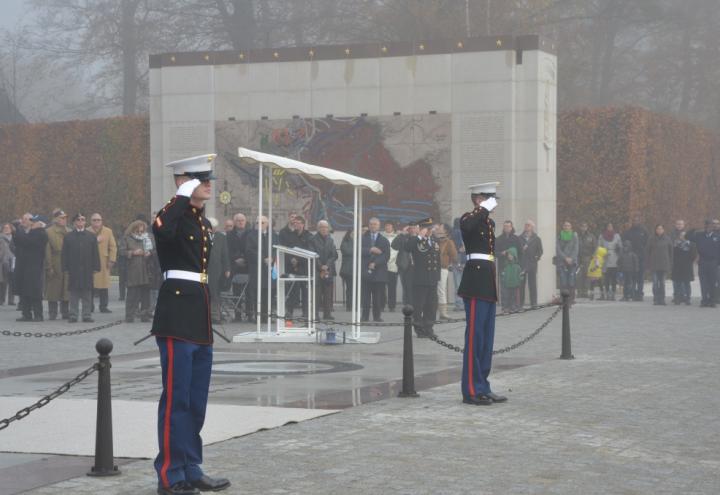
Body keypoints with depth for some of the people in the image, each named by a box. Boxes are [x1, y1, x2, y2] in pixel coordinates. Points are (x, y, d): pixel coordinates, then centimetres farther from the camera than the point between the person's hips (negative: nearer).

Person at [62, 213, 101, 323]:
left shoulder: (91, 236, 9)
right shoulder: (68, 236, 6)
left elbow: (95, 253, 7)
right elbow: (65, 253, 4)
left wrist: (95, 268, -1)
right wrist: (65, 268, -4)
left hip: (87, 270, 1)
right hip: (73, 270, -1)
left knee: (87, 294, 2)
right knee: (74, 293, 1)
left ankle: (86, 315, 7)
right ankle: (73, 315, 5)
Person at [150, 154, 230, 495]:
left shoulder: (203, 221, 17)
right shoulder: (172, 215, -9)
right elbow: (162, 231, -35)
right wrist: (184, 196, -23)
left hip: (200, 317, 9)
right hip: (177, 315, -9)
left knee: (197, 400, 12)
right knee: (176, 398, -6)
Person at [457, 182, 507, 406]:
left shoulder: (489, 222, 19)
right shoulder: (469, 218, -7)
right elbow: (467, 226, -34)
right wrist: (485, 209, -22)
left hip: (488, 281, 9)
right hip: (476, 280, -9)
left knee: (487, 337, 10)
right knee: (475, 335, -8)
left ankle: (483, 387, 15)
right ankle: (471, 390, -6)